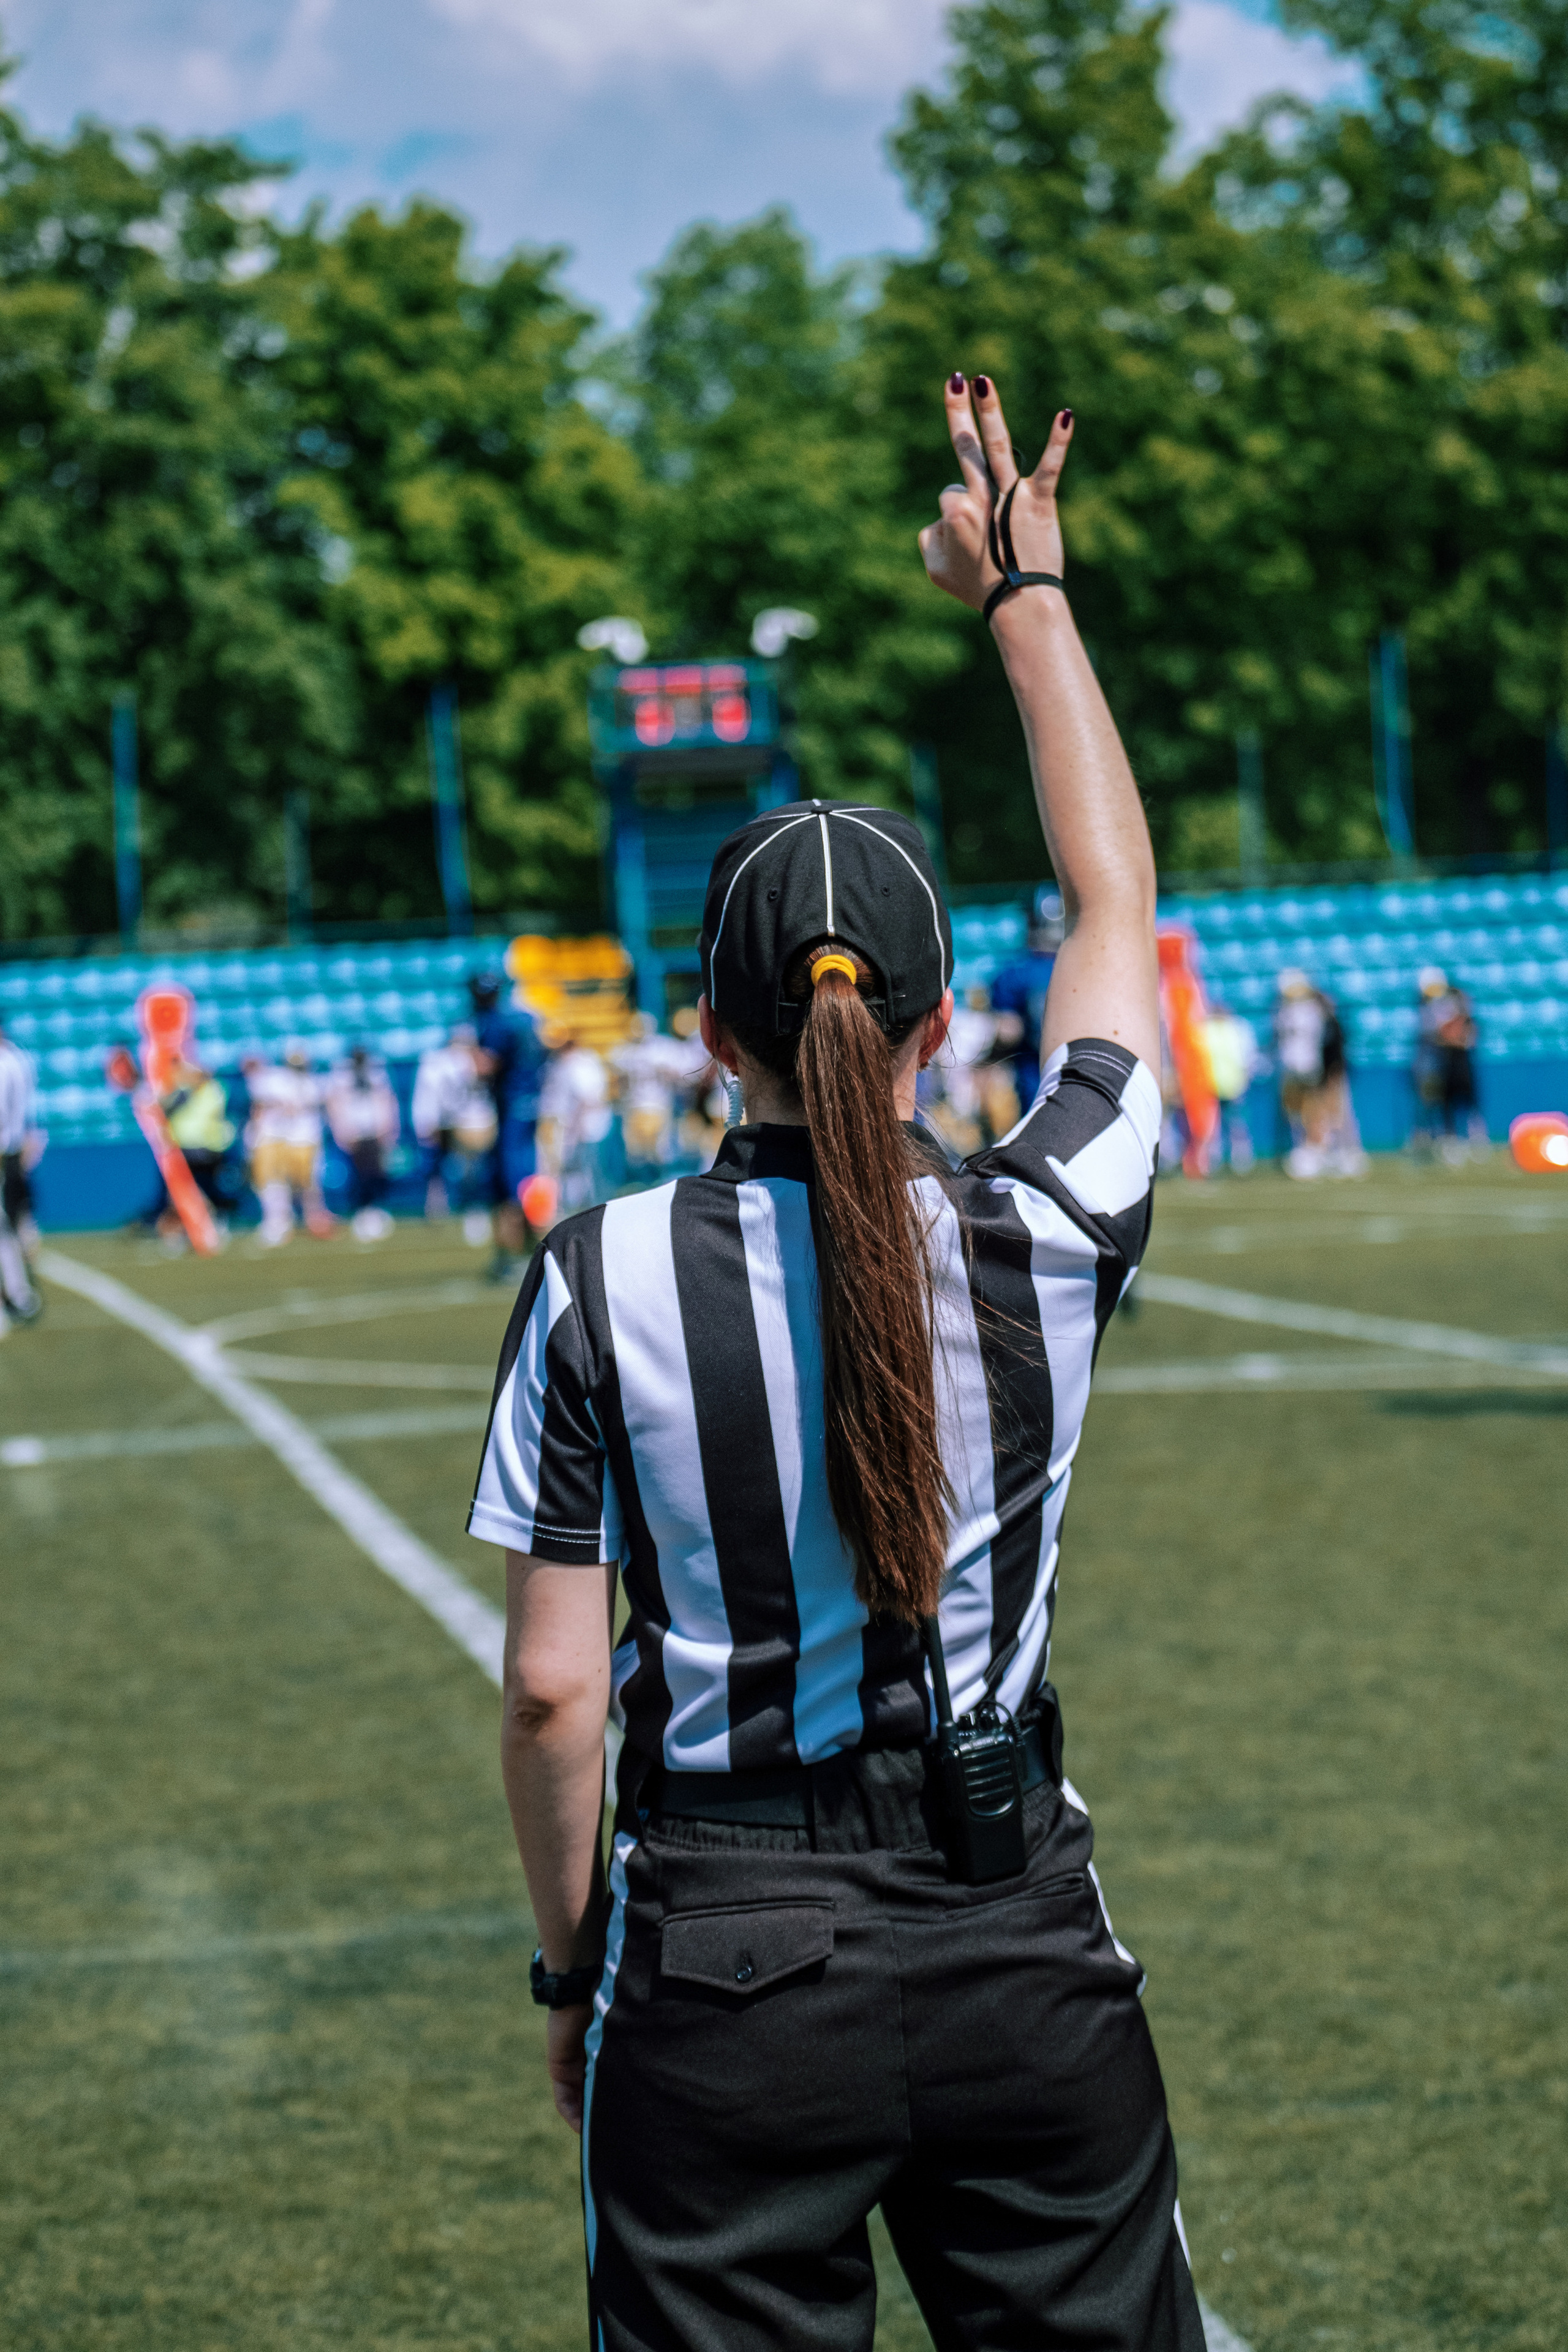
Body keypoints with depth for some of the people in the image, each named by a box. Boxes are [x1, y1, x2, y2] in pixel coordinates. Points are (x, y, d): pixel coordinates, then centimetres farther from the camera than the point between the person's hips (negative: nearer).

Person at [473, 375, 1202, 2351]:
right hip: (1020, 1951, 1)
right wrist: (1025, 592, 21)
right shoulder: (1045, 1242, -5)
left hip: (719, 1967, -1)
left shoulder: (601, 1283, -9)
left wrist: (573, 1963, 9)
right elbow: (1113, 899, 11)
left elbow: (551, 1691, -6)